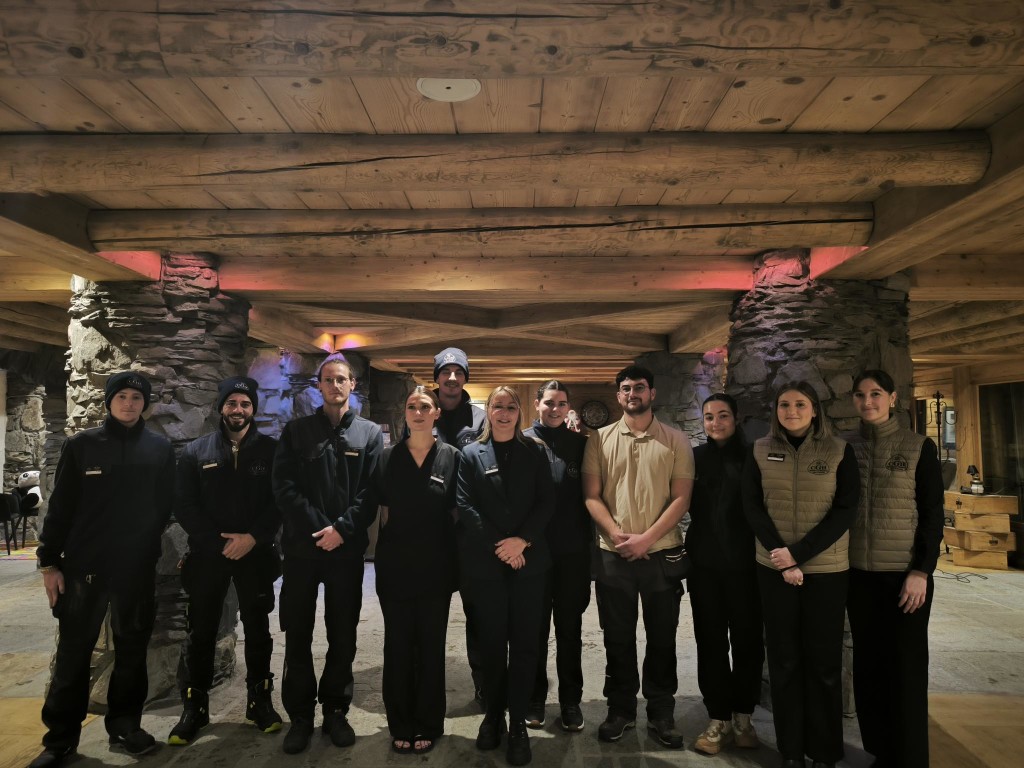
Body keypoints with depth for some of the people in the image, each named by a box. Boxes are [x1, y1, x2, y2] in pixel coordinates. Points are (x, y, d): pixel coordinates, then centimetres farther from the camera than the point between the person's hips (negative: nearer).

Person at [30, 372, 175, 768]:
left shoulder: (160, 448, 2)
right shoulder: (81, 445, 0)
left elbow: (165, 506, 6)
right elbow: (60, 507, 1)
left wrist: (145, 542, -1)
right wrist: (49, 561, -1)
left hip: (138, 567, 1)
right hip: (83, 565, -1)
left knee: (132, 651, 12)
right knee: (73, 653, 7)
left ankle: (125, 725, 27)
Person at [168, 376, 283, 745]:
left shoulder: (270, 449, 0)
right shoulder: (196, 451, 4)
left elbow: (280, 502, -4)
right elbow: (184, 506, -2)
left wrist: (253, 538, -17)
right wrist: (218, 542, -12)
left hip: (256, 554, 0)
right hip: (207, 554, 1)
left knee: (257, 631, 10)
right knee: (200, 633, 7)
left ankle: (260, 702, 24)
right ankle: (194, 708, 22)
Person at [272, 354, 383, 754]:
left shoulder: (370, 434, 5)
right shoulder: (296, 430, 6)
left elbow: (372, 492, -2)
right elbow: (284, 486, -3)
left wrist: (342, 529, -14)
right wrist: (318, 528, -12)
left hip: (347, 549, 0)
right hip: (301, 547, 0)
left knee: (343, 635, 9)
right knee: (298, 636, 7)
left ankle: (336, 711, 24)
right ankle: (300, 715, 21)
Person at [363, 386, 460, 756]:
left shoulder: (452, 457, -2)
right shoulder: (387, 457, 2)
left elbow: (460, 509, -1)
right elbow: (369, 504, 3)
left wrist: (456, 558, -5)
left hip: (435, 568, -1)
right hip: (395, 566, 1)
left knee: (431, 646, 10)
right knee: (397, 646, 9)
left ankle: (428, 725, 25)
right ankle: (400, 725, 25)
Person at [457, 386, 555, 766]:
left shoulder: (535, 453, 7)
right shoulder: (471, 454, 4)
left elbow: (547, 502, 0)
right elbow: (466, 507, -4)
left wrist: (521, 540, -13)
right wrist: (499, 546, -11)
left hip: (528, 560, 1)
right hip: (485, 562, 0)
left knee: (524, 642, 4)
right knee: (492, 642, 8)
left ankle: (518, 723, 15)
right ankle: (493, 713, 26)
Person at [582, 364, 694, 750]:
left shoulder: (676, 441, 0)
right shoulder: (600, 439, 3)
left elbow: (681, 498, -5)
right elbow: (591, 495, 0)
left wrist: (646, 538, -14)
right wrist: (616, 533, -13)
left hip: (662, 554, 0)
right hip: (613, 555, 1)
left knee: (662, 638, 11)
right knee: (618, 638, 12)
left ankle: (661, 713, 27)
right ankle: (620, 708, 28)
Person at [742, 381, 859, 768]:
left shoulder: (840, 452, -2)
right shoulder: (760, 452, 2)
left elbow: (845, 511, -7)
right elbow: (752, 507, -1)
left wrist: (798, 554, -14)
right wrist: (782, 558, -11)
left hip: (826, 570, -1)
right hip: (774, 569, 1)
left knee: (824, 660, 7)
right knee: (783, 660, 8)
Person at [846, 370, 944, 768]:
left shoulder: (920, 447, -3)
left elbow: (933, 514, -4)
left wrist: (922, 571, -11)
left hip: (905, 573, -3)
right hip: (859, 573, 3)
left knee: (906, 666, 5)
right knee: (868, 664, 11)